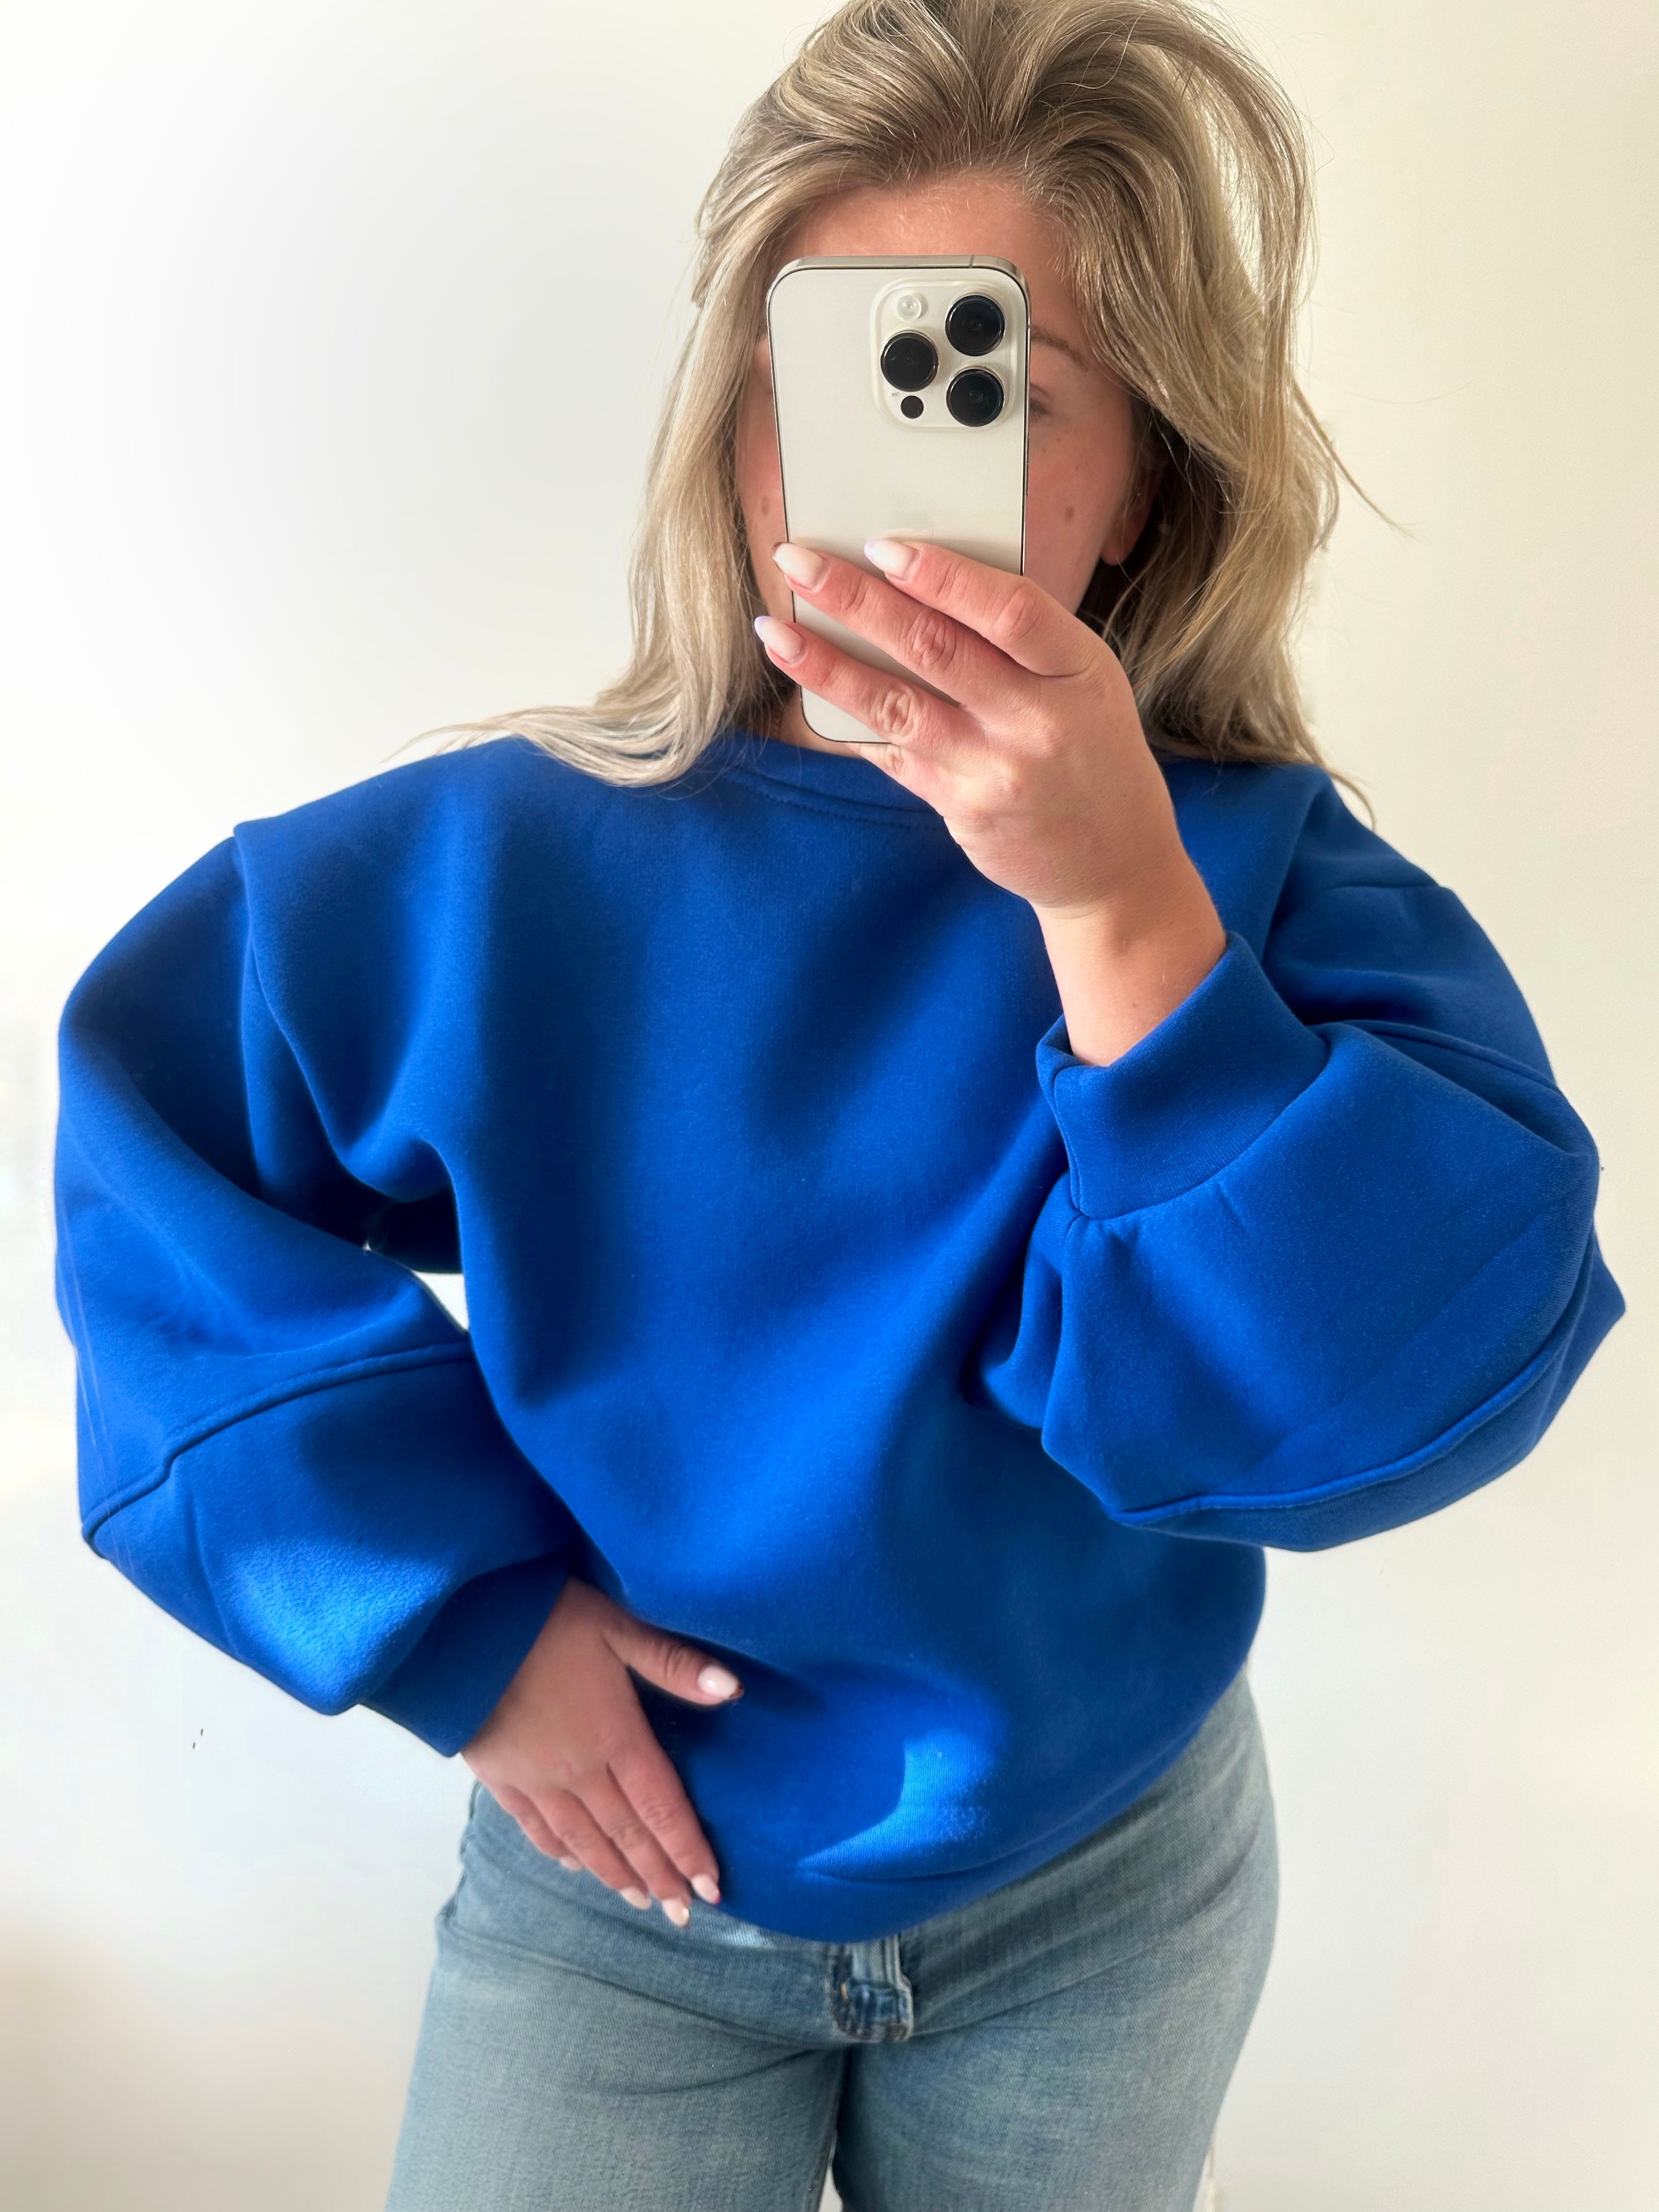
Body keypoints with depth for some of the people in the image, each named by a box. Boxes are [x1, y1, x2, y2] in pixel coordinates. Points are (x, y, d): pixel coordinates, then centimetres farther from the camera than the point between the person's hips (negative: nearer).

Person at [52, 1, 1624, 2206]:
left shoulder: (1270, 876, -16)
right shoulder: (497, 869, -15)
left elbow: (1424, 1391, -27)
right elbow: (159, 1182, -8)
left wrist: (1116, 902, -38)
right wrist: (456, 1614, -12)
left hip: (1108, 1905, 2)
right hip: (629, 1883, -1)